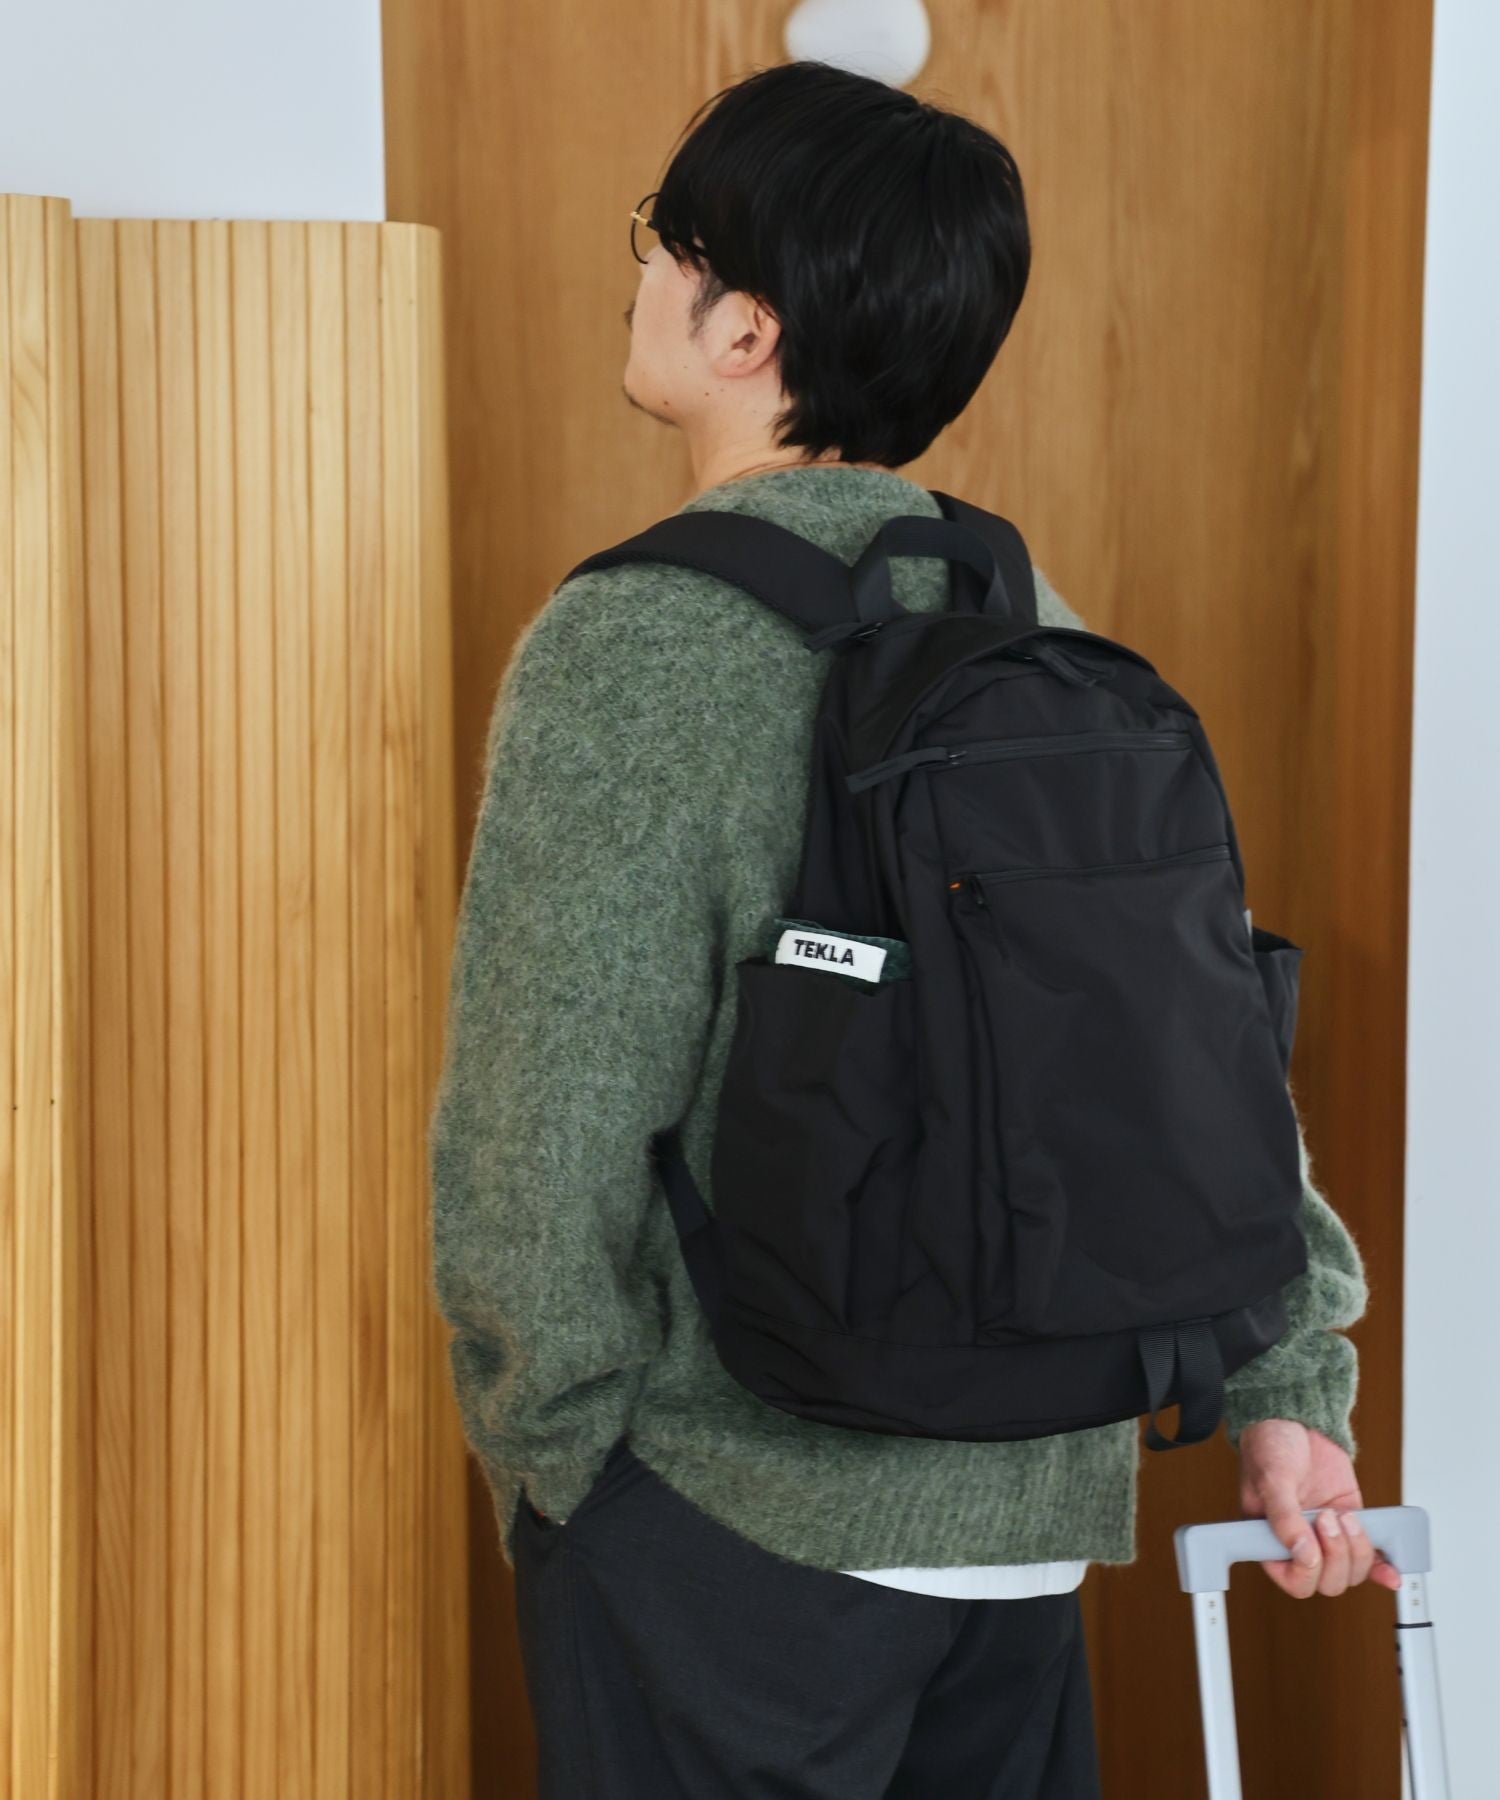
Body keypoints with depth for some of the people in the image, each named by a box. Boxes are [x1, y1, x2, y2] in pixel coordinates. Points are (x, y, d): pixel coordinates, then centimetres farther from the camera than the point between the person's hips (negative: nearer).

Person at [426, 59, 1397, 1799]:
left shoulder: (628, 651, -16)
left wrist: (543, 1443, -4)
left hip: (735, 1509, -6)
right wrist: (1287, 1382, 9)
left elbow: (548, 1122, -18)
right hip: (1035, 1508, 6)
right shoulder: (1034, 625, 4)